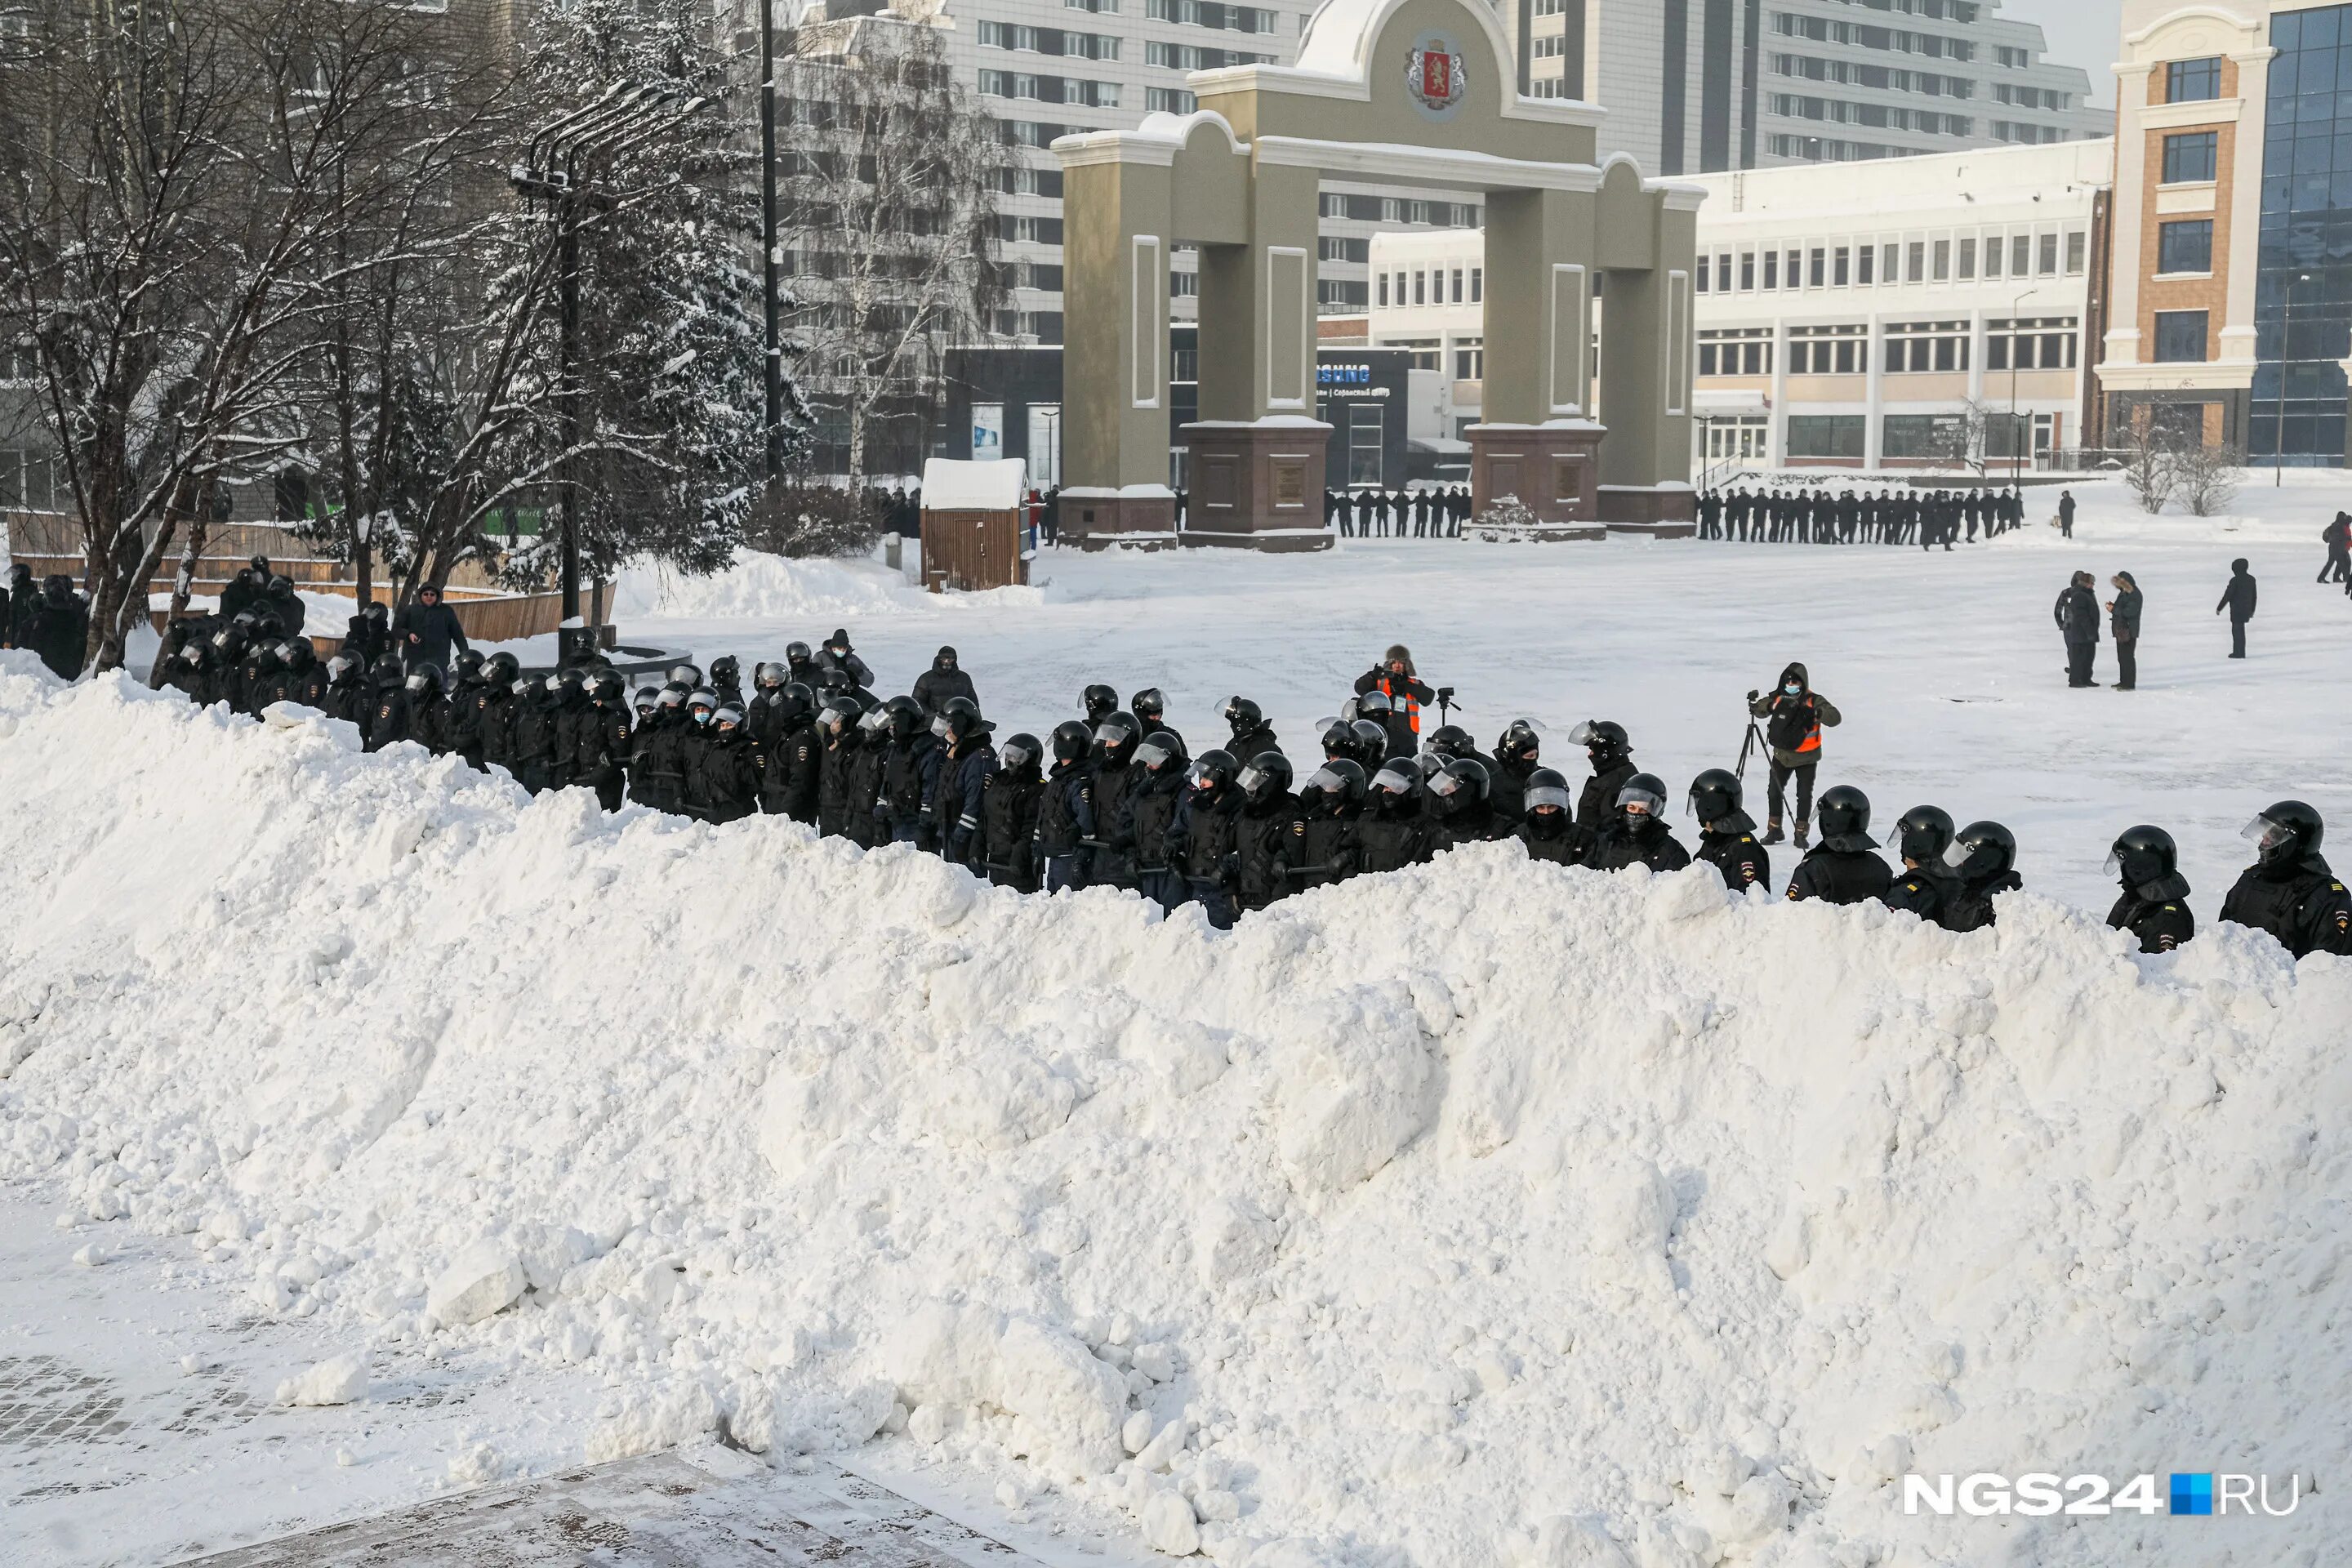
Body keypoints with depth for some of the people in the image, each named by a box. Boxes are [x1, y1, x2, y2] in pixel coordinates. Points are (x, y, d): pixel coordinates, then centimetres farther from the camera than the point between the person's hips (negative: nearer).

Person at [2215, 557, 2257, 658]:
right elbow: (2254, 596, 14)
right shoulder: (2251, 579, 7)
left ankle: (2239, 653, -1)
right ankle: (2239, 652, 21)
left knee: (2237, 630, -1)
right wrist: (2252, 610, 24)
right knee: (2240, 630, 17)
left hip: (2237, 610, -7)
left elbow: (2227, 596, -14)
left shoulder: (2235, 580, -16)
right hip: (2246, 610, 7)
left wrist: (2219, 608, -4)